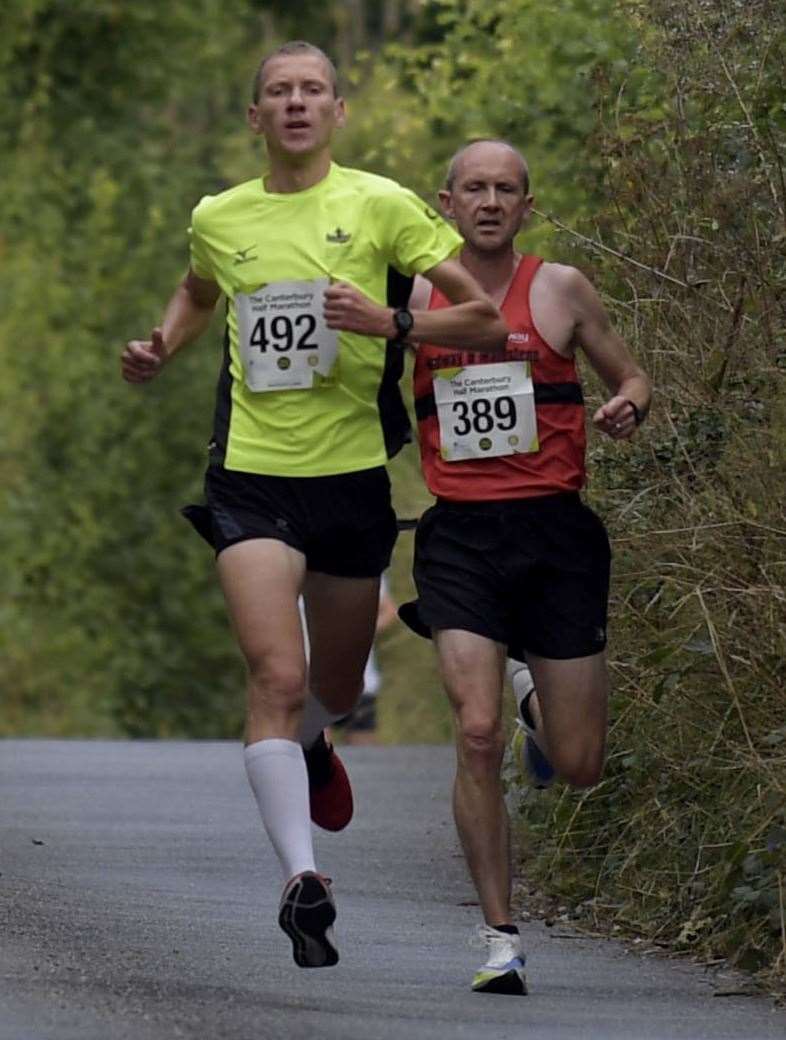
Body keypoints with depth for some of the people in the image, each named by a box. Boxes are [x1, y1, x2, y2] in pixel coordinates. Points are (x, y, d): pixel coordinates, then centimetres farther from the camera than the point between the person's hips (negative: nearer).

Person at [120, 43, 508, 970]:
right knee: (276, 676, -19)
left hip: (352, 473, 0)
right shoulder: (216, 220, 6)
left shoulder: (380, 206, -4)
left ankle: (306, 747, 54)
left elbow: (486, 319, -5)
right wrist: (161, 348, 12)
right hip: (251, 478, 0)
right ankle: (301, 881, -24)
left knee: (335, 688, 17)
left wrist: (391, 323, -20)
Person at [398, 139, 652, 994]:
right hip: (460, 536, 0)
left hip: (554, 530, 0)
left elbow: (629, 375, 13)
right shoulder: (414, 300, 6)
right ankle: (499, 939, -6)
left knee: (578, 767, 3)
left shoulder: (559, 290, 3)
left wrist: (628, 406, -9)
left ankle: (537, 700, 42)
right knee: (477, 736, -17)